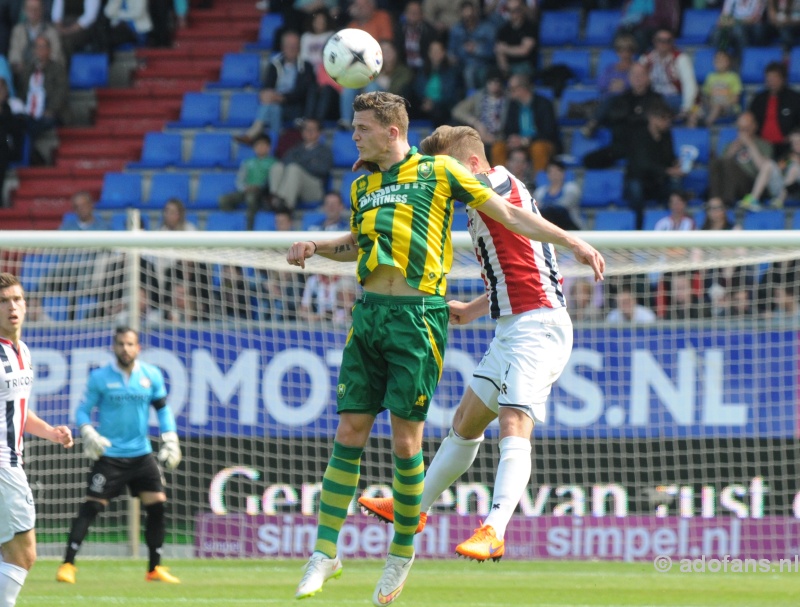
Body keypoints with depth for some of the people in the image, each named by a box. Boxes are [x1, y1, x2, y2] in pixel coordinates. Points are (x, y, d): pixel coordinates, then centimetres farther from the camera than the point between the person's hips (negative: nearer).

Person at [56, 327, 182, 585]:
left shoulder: (152, 376, 3)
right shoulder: (100, 377, -6)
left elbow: (163, 408, 14)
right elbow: (83, 410, -2)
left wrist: (170, 439, 2)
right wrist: (88, 433, -21)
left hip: (141, 454, 4)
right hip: (109, 455, -4)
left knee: (157, 506, -1)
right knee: (91, 507, -10)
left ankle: (155, 569, 11)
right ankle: (67, 565, -6)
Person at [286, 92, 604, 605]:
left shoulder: (439, 173, 1)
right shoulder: (362, 187, 17)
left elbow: (509, 214, 3)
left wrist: (573, 242, -1)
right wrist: (315, 247, 15)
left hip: (418, 316, -5)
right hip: (369, 313, 5)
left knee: (405, 441, -5)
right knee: (349, 435, 0)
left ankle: (403, 549, 12)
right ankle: (326, 551, 3)